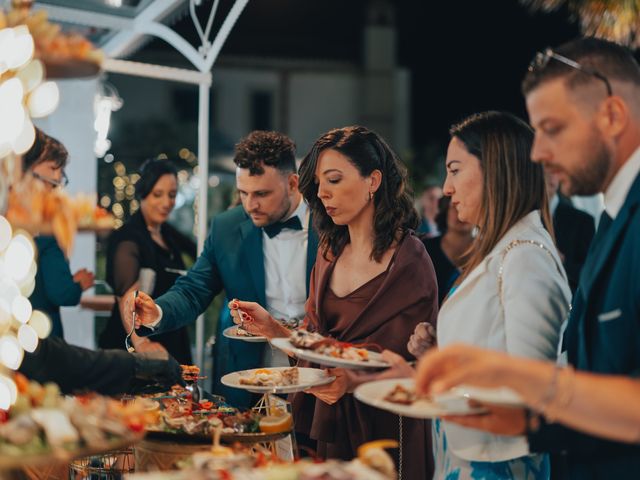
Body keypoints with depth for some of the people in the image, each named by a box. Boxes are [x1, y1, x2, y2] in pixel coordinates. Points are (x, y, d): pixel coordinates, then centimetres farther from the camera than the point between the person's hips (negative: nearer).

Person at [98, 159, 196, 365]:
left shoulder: (167, 233, 8)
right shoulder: (129, 238, -16)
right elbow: (127, 294, -32)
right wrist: (140, 341, -48)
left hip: (173, 343, 7)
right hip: (131, 348, -7)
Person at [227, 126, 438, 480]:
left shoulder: (409, 260, -13)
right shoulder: (330, 252, 6)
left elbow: (413, 365, -13)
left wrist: (352, 380, -28)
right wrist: (272, 329, -8)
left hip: (381, 427, -5)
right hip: (326, 423, 6)